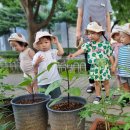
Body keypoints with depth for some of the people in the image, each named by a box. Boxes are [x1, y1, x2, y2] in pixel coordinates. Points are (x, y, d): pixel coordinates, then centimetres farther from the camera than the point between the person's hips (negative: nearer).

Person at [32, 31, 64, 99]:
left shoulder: (53, 52, 2)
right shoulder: (37, 55, -2)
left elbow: (61, 52, -17)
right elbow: (35, 69, -3)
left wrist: (57, 43, -11)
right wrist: (37, 62, -23)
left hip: (54, 80, 1)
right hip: (43, 82, 0)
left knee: (56, 98, 10)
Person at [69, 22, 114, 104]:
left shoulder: (106, 44, -7)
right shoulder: (89, 44, -3)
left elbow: (110, 55, -2)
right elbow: (82, 49, -18)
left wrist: (113, 66, 1)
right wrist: (74, 54, -35)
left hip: (104, 66, -2)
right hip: (94, 67, 2)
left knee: (106, 81, 9)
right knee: (96, 82, 13)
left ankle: (108, 96, 25)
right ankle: (98, 96, 27)